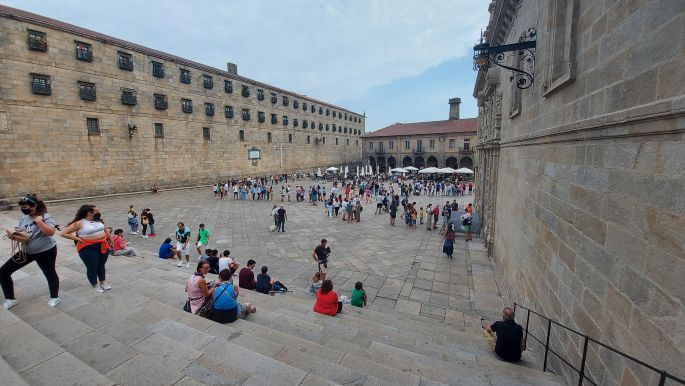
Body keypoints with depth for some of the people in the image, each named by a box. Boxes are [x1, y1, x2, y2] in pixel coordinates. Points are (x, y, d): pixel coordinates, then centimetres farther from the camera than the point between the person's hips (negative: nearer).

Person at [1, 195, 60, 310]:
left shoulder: (46, 217, -16)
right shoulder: (23, 218, 4)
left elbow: (50, 232, -27)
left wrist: (38, 221, -29)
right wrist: (12, 235, -11)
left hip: (45, 251, -7)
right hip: (26, 251, 7)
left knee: (50, 274, 9)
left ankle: (54, 297, 30)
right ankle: (10, 299, 21)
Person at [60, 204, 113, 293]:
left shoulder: (98, 220, 7)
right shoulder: (79, 223, -11)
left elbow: (106, 230, 17)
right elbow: (63, 233, -10)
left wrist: (111, 240, 15)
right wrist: (77, 239, -12)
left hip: (103, 246, 5)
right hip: (88, 248, -5)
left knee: (101, 265, 17)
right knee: (92, 267, 6)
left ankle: (103, 282, 33)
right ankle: (95, 285, 24)